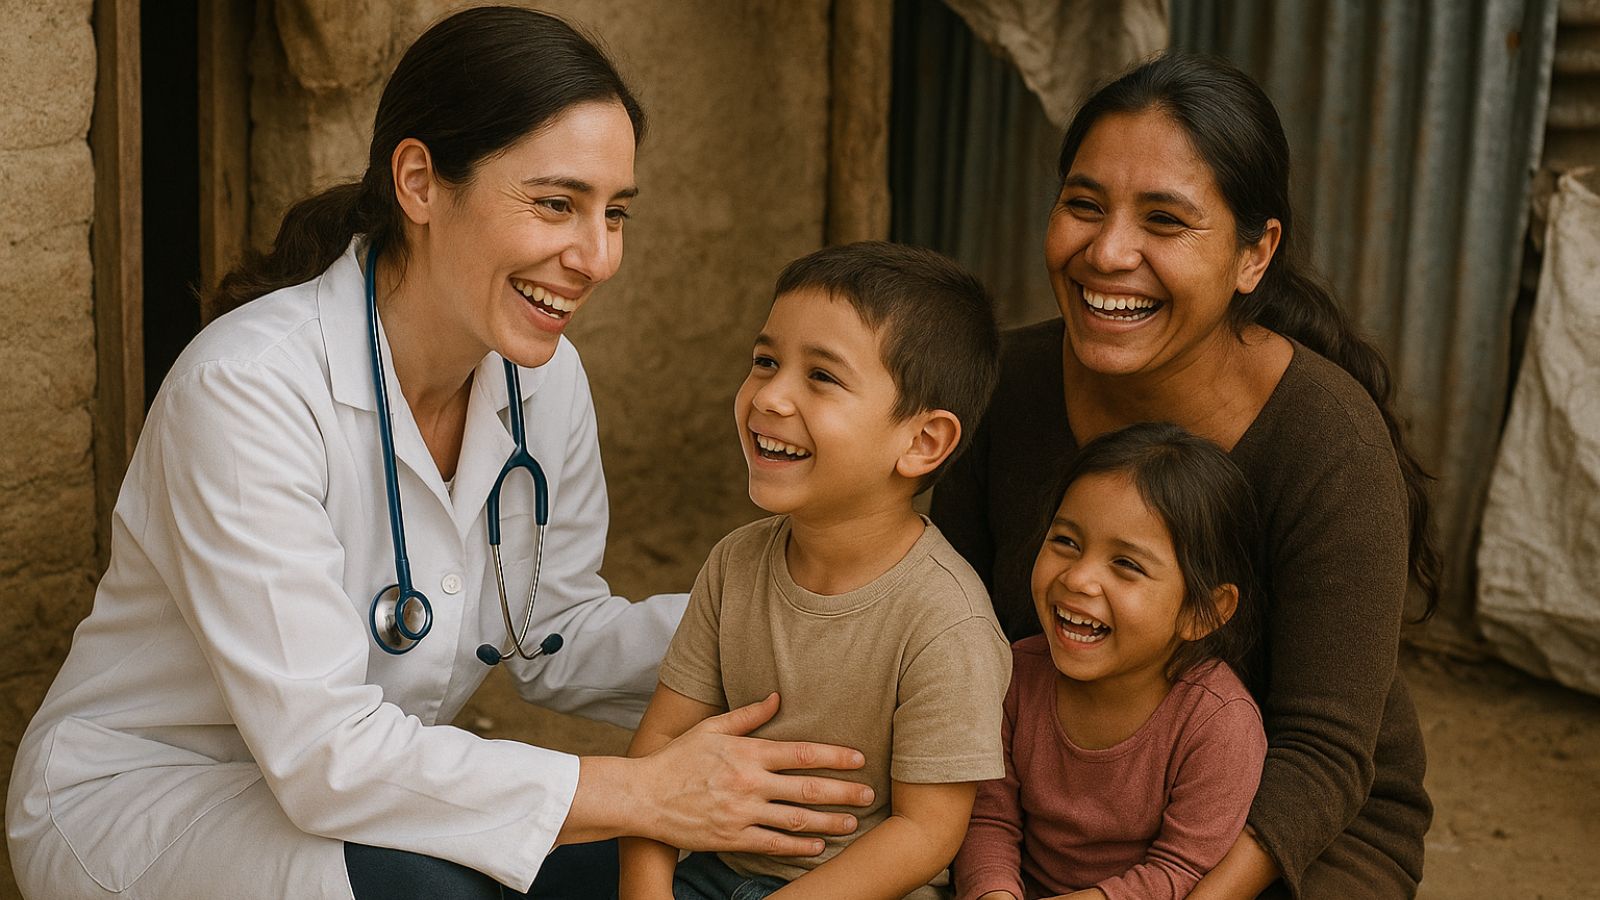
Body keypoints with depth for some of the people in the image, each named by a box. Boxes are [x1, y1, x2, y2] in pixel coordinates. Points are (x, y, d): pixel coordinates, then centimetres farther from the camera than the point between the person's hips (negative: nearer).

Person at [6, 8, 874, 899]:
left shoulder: (543, 374, -7)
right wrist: (646, 791, -31)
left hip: (379, 786, 6)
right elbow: (322, 751, -32)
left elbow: (556, 636, 2)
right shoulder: (248, 387, -29)